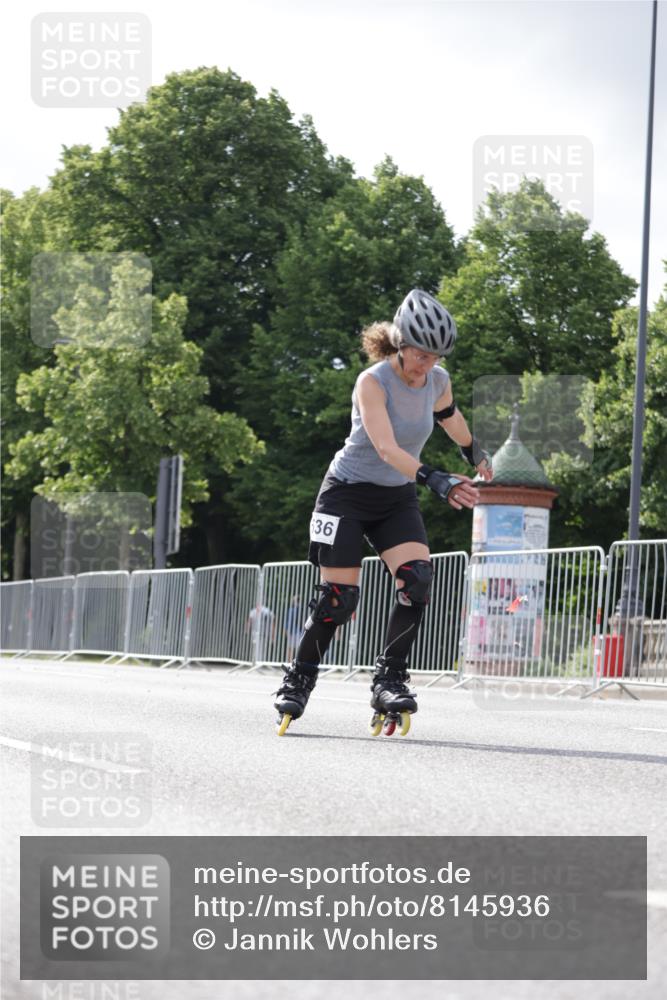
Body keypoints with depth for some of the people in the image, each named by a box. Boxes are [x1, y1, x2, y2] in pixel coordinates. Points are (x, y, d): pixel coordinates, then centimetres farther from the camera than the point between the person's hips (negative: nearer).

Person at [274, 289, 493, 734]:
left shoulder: (438, 381, -7)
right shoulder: (372, 382, -24)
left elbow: (449, 417, 18)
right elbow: (386, 448, -37)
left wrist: (476, 454, 36)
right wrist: (434, 480, -50)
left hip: (398, 498, 4)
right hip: (349, 493, -4)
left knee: (418, 579, -20)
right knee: (338, 597, -9)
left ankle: (390, 680, -11)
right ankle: (298, 681, 11)